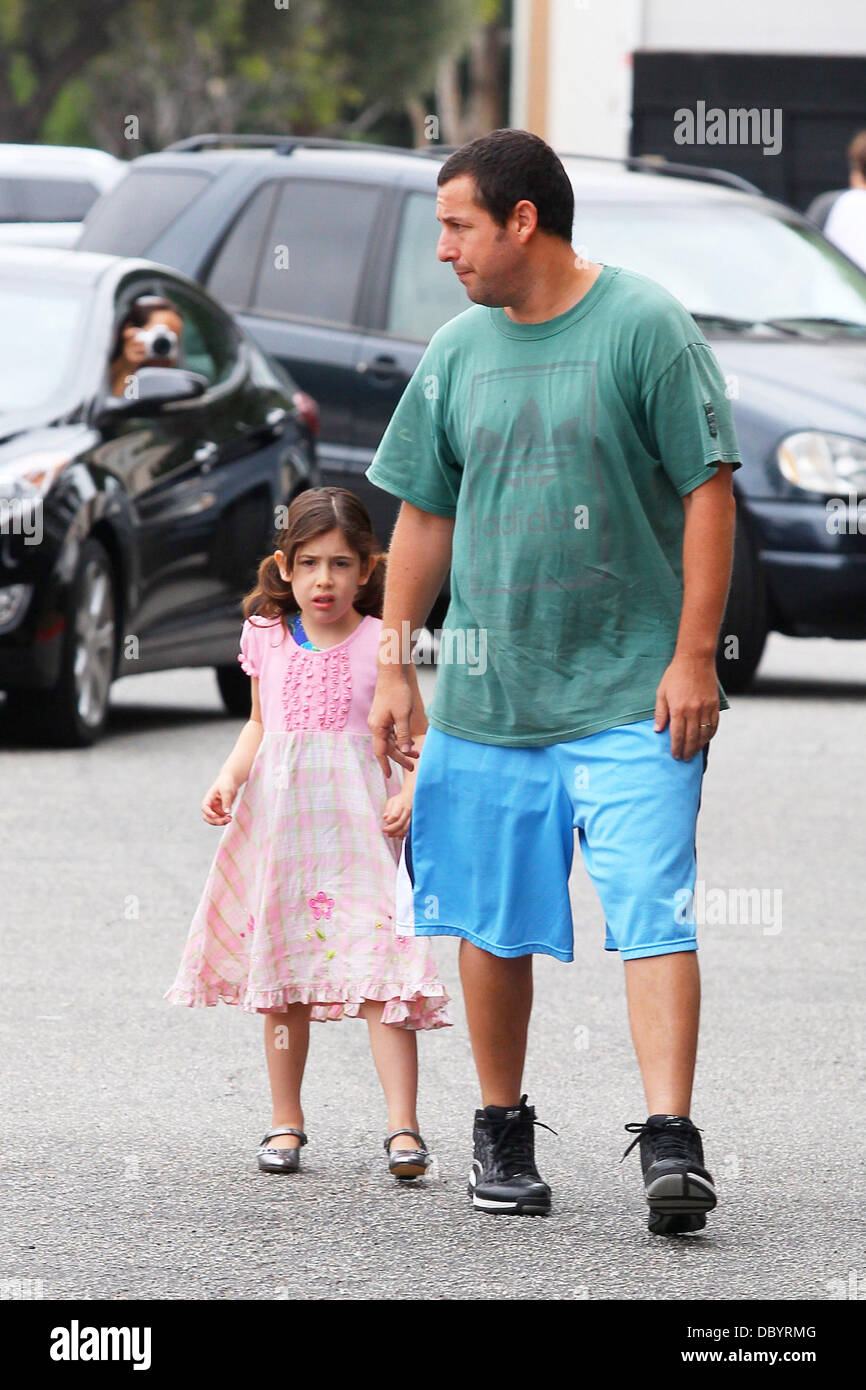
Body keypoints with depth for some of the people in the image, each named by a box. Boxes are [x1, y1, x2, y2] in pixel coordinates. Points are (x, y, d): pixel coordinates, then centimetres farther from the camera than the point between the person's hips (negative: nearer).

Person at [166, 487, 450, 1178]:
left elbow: (420, 734, 4)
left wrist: (411, 795, -12)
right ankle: (285, 1124, 19)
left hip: (358, 818, -4)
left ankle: (403, 1128, -16)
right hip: (278, 815, 4)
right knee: (280, 974, 8)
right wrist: (228, 779, 7)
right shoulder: (267, 639, 8)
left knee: (377, 974, -13)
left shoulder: (380, 643, -2)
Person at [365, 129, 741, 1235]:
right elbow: (423, 517, 16)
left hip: (633, 694, -5)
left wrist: (693, 654, -11)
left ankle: (671, 1142, -16)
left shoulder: (646, 326, -5)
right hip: (485, 691, 5)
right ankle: (501, 1133, 22)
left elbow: (709, 491, -6)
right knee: (494, 924, 9)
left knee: (653, 915, -12)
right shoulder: (456, 353, 9)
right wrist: (394, 669, 11)